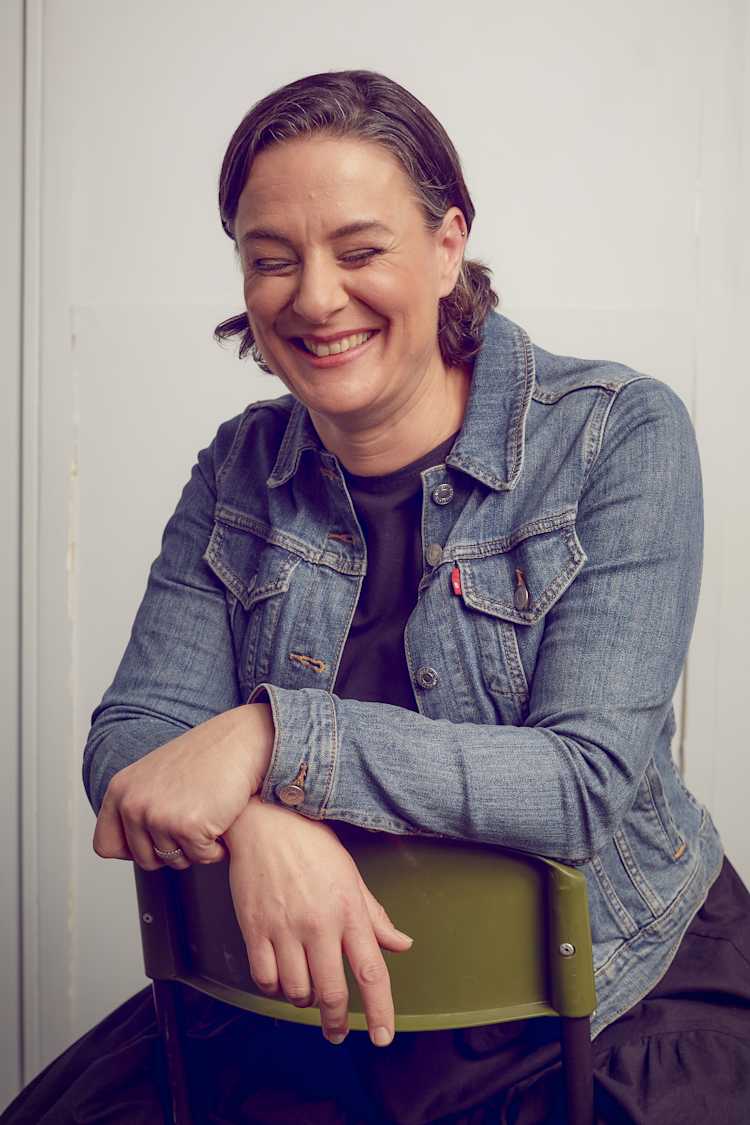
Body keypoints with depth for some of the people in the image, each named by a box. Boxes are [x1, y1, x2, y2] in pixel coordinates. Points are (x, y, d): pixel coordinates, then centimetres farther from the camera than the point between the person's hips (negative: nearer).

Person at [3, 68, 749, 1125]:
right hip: (309, 995, 3)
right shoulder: (241, 470, 1)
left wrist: (274, 738, -29)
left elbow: (589, 779, -20)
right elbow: (131, 732, -4)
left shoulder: (622, 435, -12)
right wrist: (261, 818, -27)